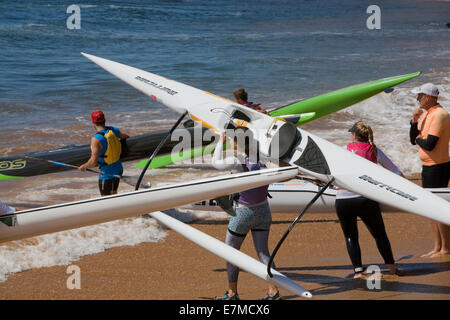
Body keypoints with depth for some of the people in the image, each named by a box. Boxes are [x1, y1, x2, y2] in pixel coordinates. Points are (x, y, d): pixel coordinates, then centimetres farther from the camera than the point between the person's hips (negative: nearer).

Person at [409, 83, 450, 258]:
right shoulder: (426, 114, 13)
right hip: (428, 166, 10)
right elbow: (413, 139, 14)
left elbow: (429, 144, -24)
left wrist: (418, 139, -3)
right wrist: (415, 121, 0)